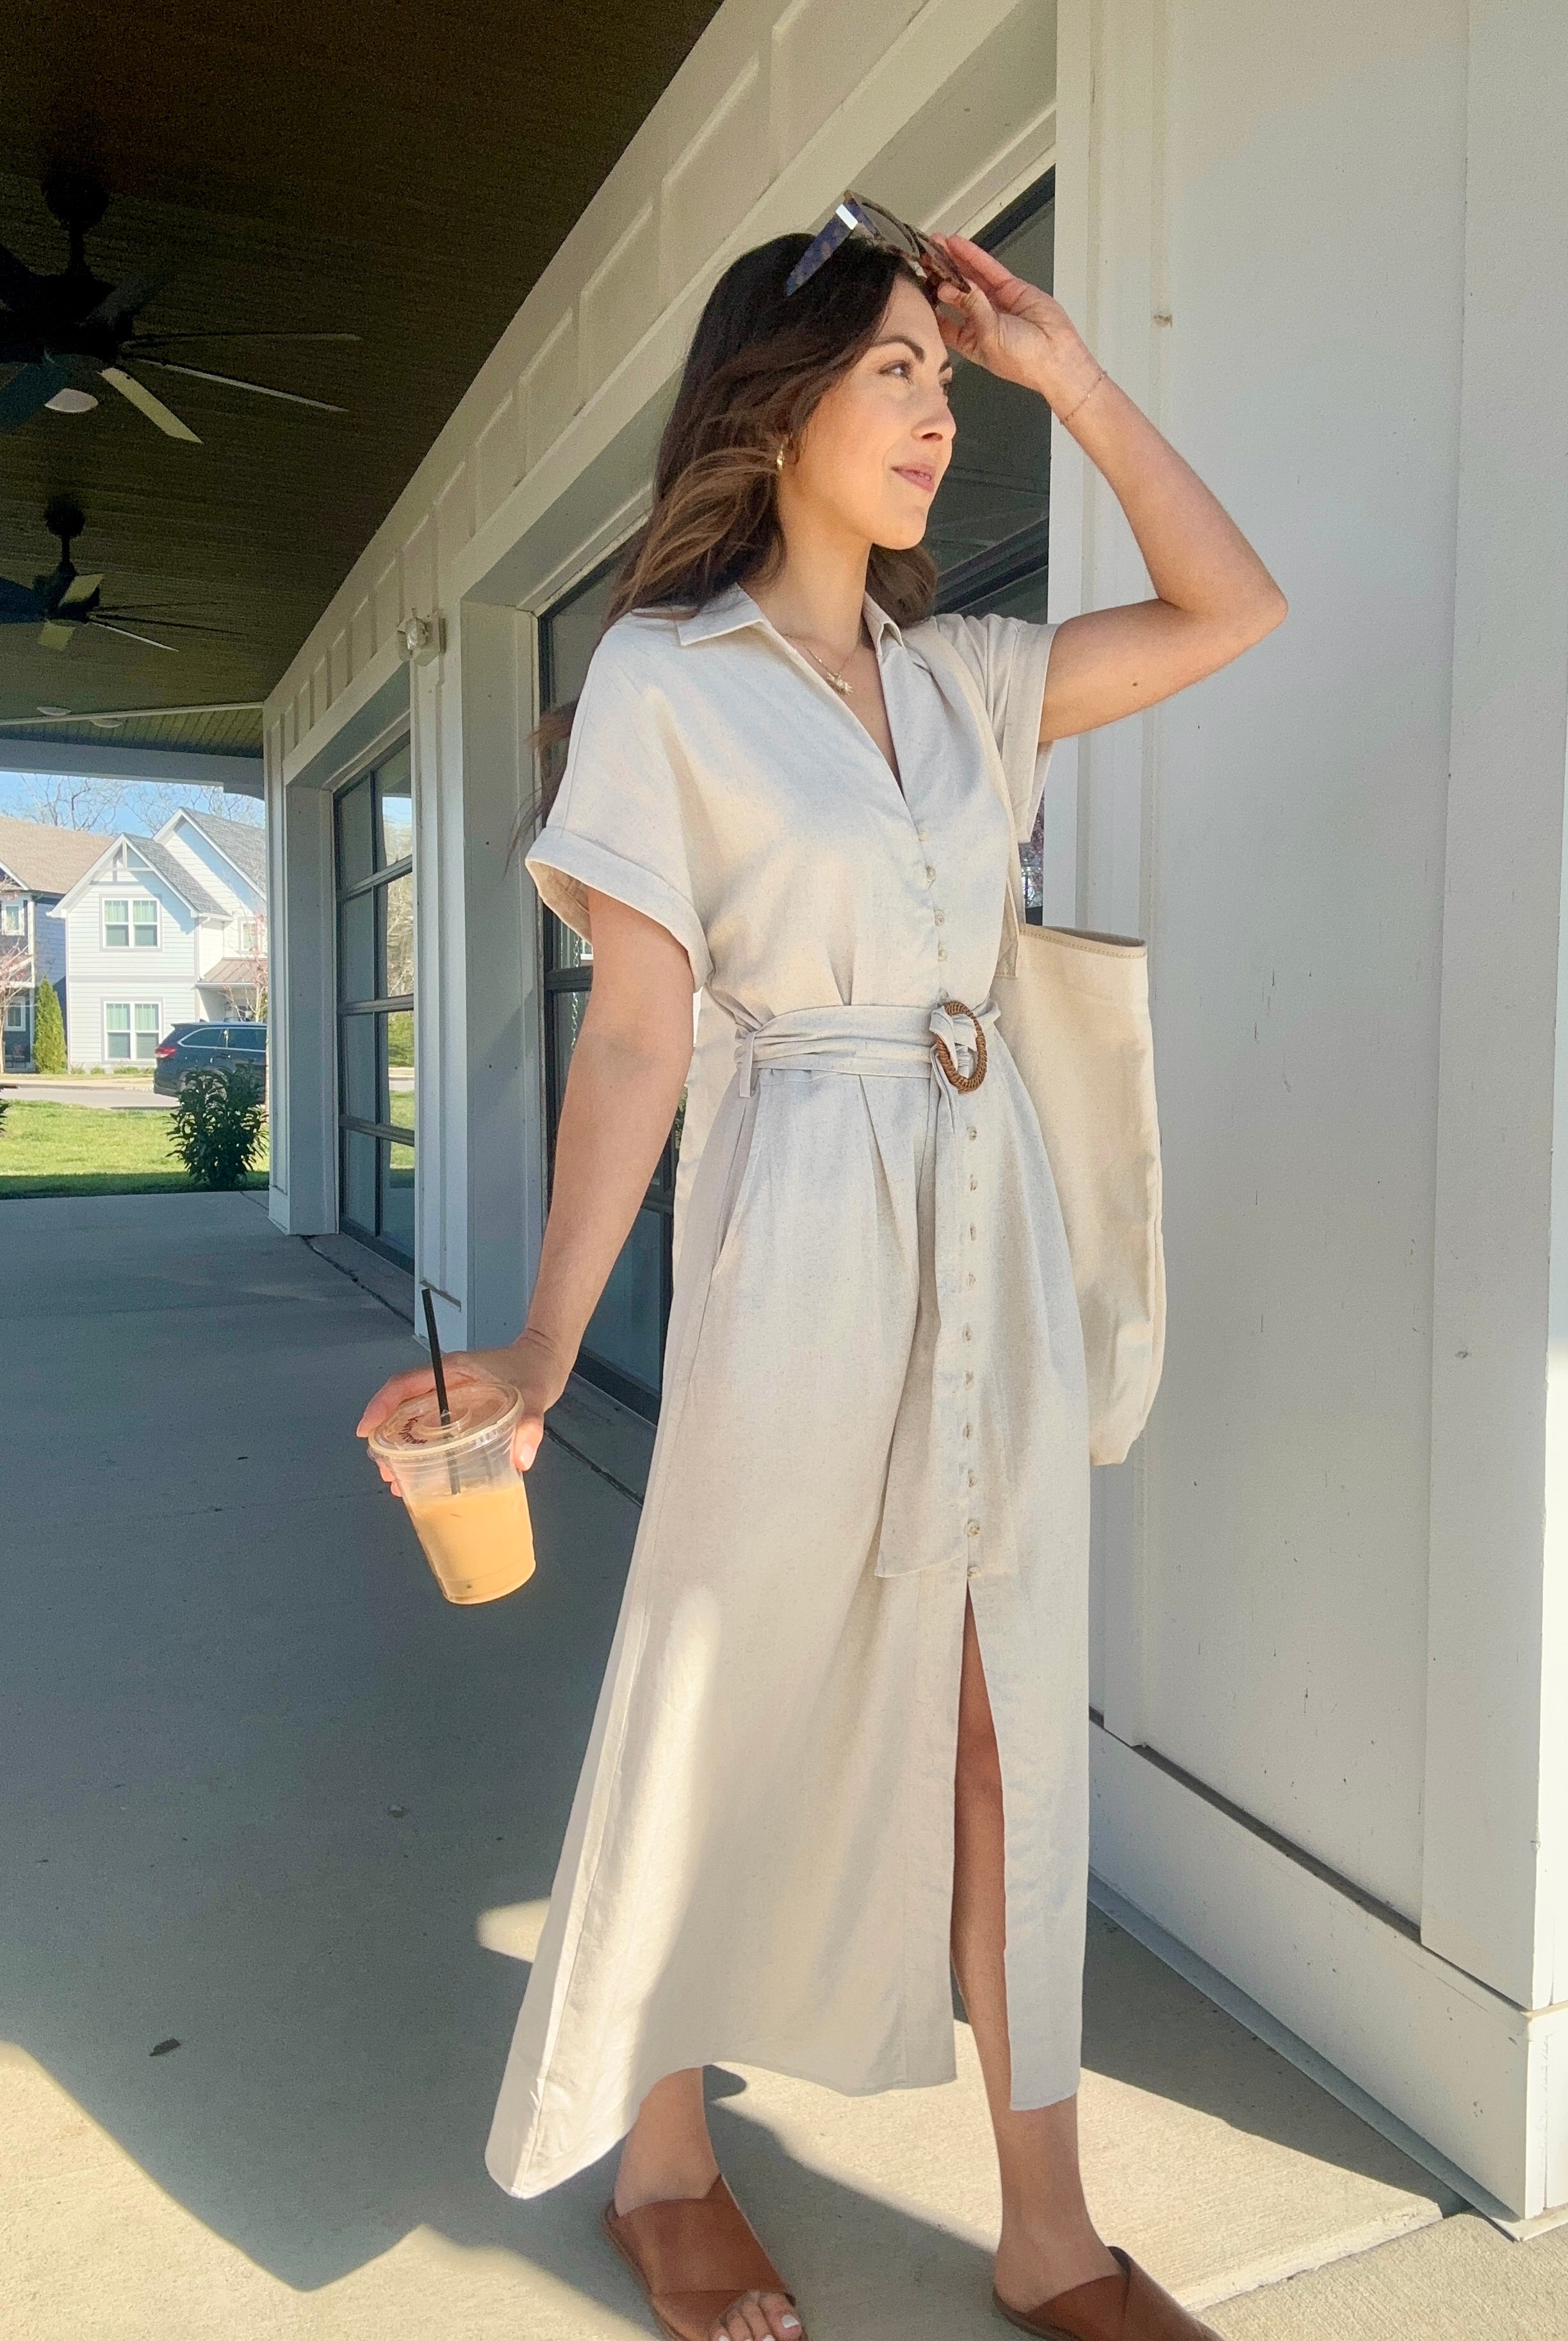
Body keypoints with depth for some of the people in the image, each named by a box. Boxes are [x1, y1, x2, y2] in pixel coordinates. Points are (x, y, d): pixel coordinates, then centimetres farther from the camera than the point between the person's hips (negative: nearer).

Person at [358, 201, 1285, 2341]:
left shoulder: (963, 676, 13)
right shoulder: (661, 678, -3)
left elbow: (1234, 608, 14)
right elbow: (635, 1029, -9)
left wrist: (1068, 374, 10)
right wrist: (547, 1338, -15)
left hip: (992, 1224, 6)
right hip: (801, 1235, -5)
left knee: (1011, 1717, 8)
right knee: (731, 1706, 8)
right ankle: (662, 2162, 33)